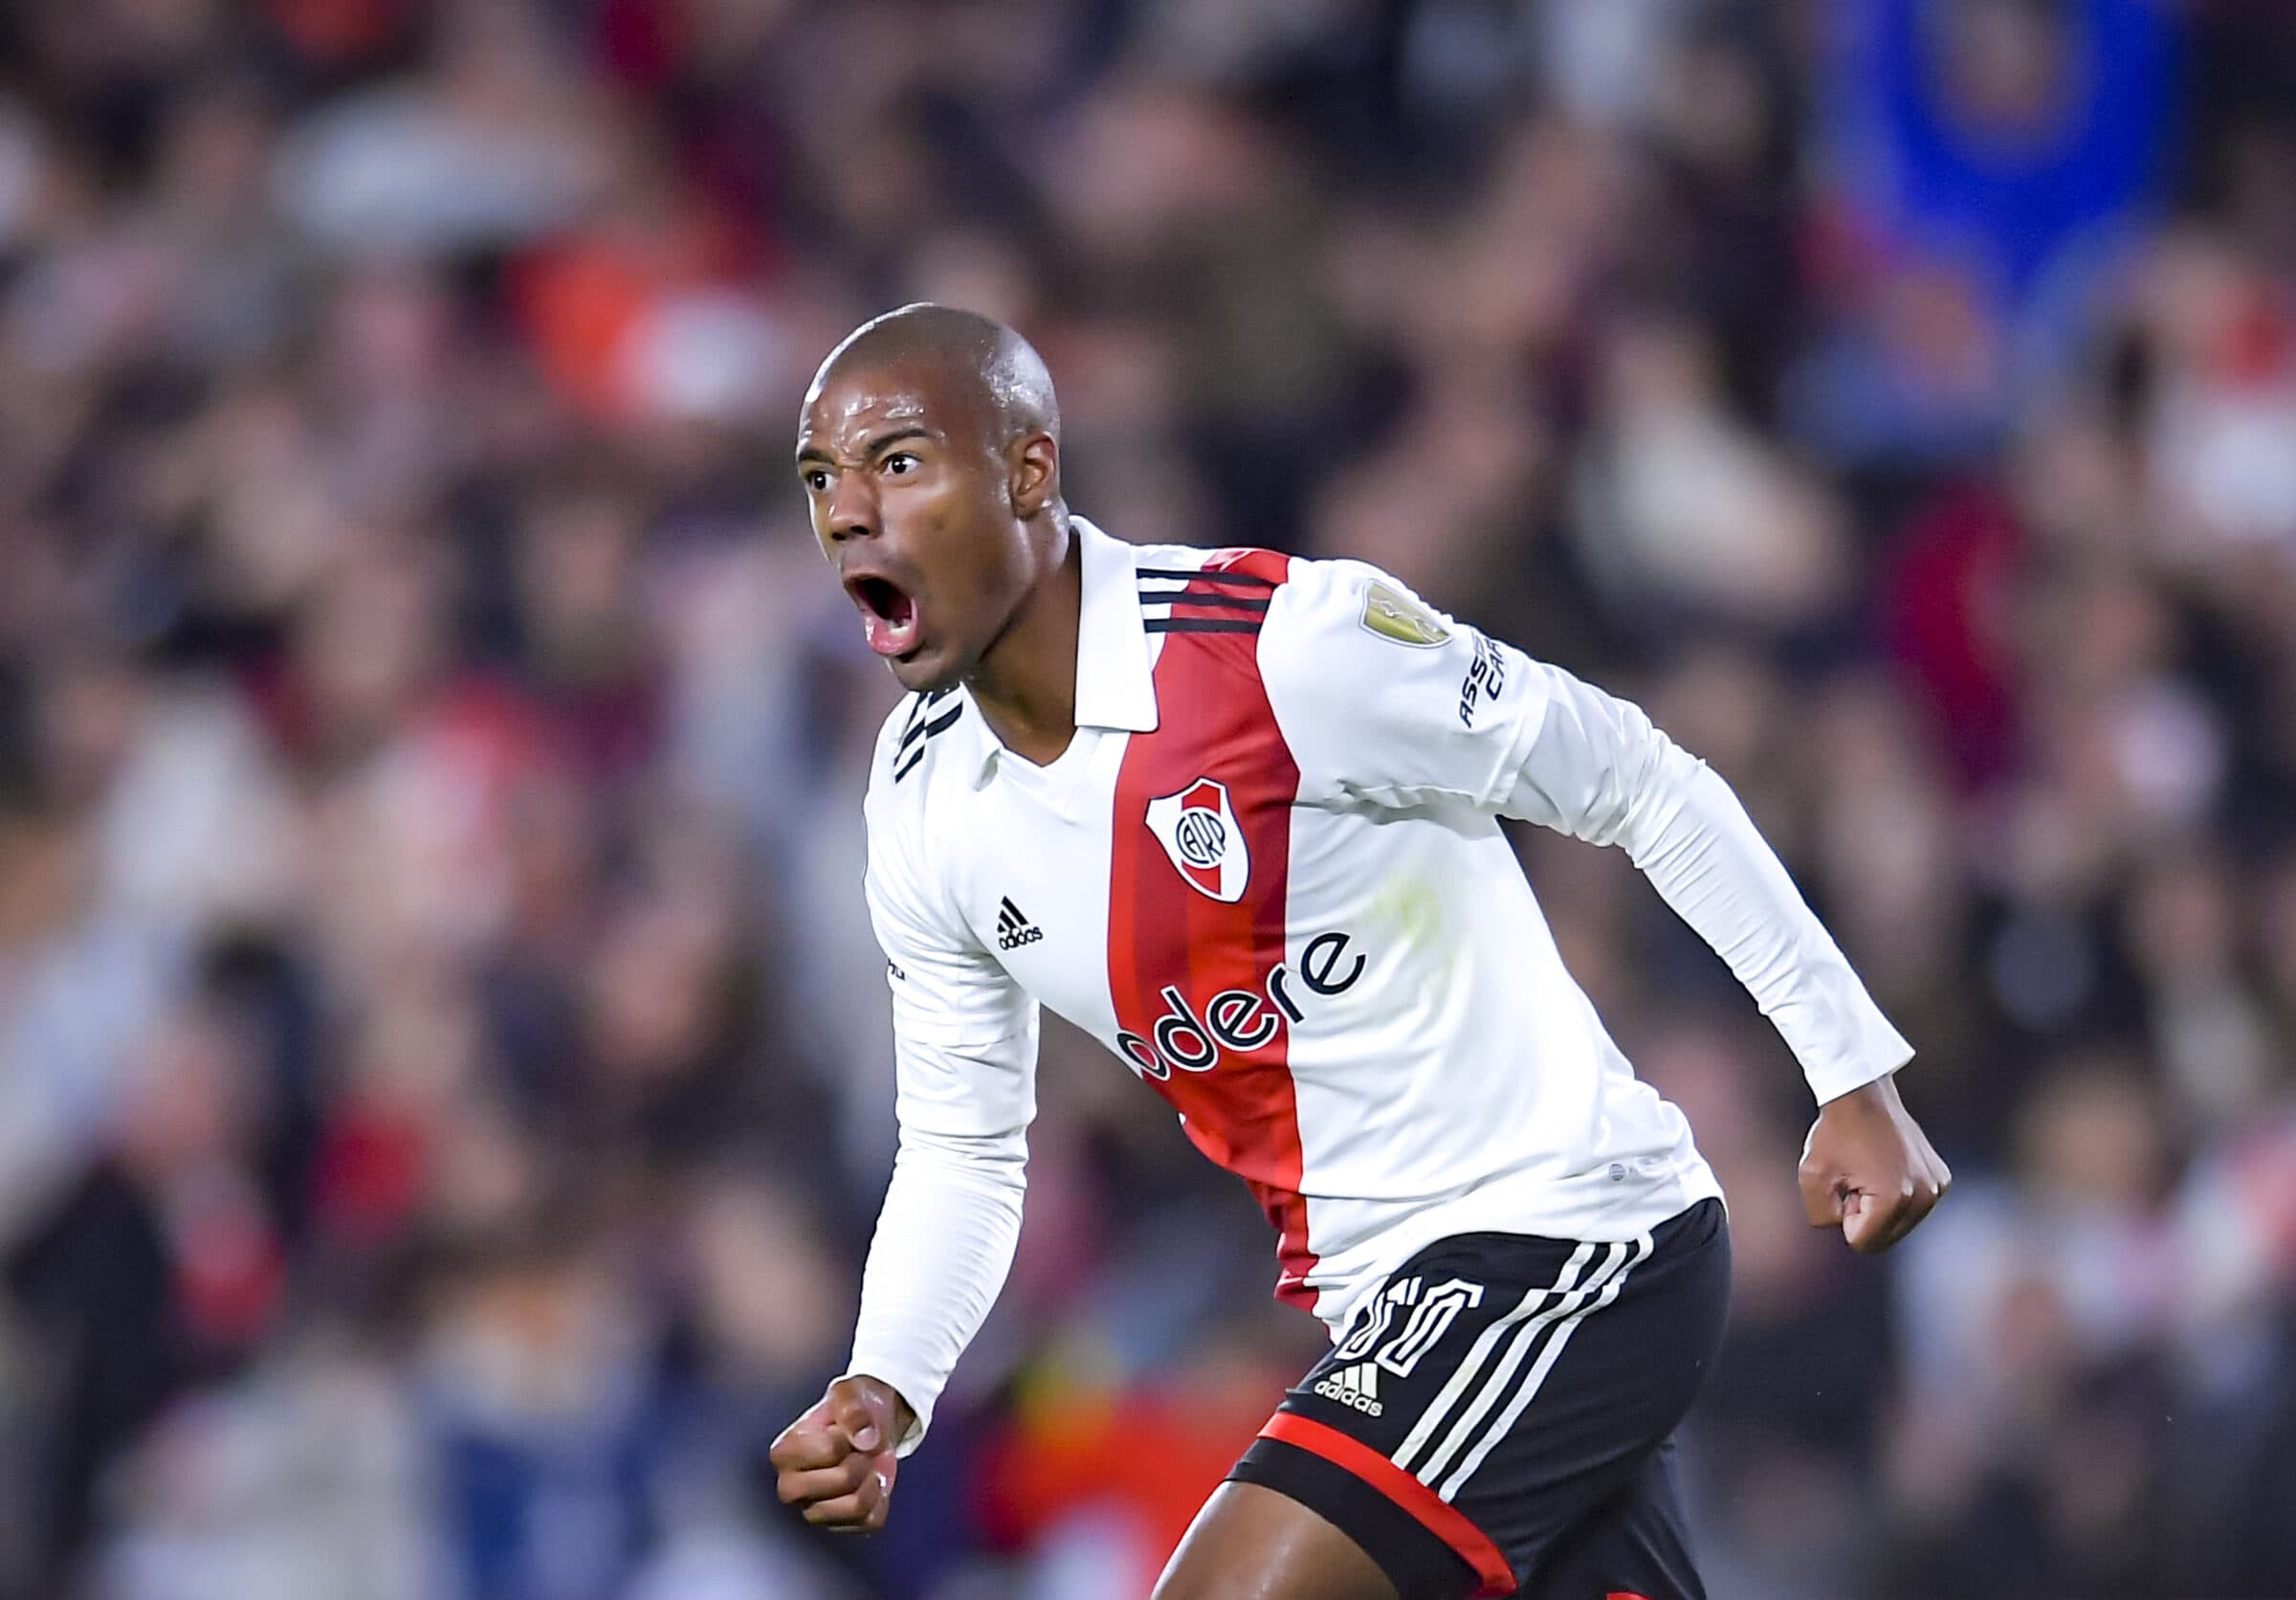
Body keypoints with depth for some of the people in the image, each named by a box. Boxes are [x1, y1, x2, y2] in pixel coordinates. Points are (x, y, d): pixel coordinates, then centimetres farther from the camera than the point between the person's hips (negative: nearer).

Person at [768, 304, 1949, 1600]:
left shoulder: (1292, 643, -20)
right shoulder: (921, 802, 1)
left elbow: (1642, 786, -10)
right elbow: (962, 1150, 12)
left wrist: (1854, 1075, -7)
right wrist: (881, 1392, -7)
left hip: (1564, 1239, -7)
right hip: (1375, 1300, 8)